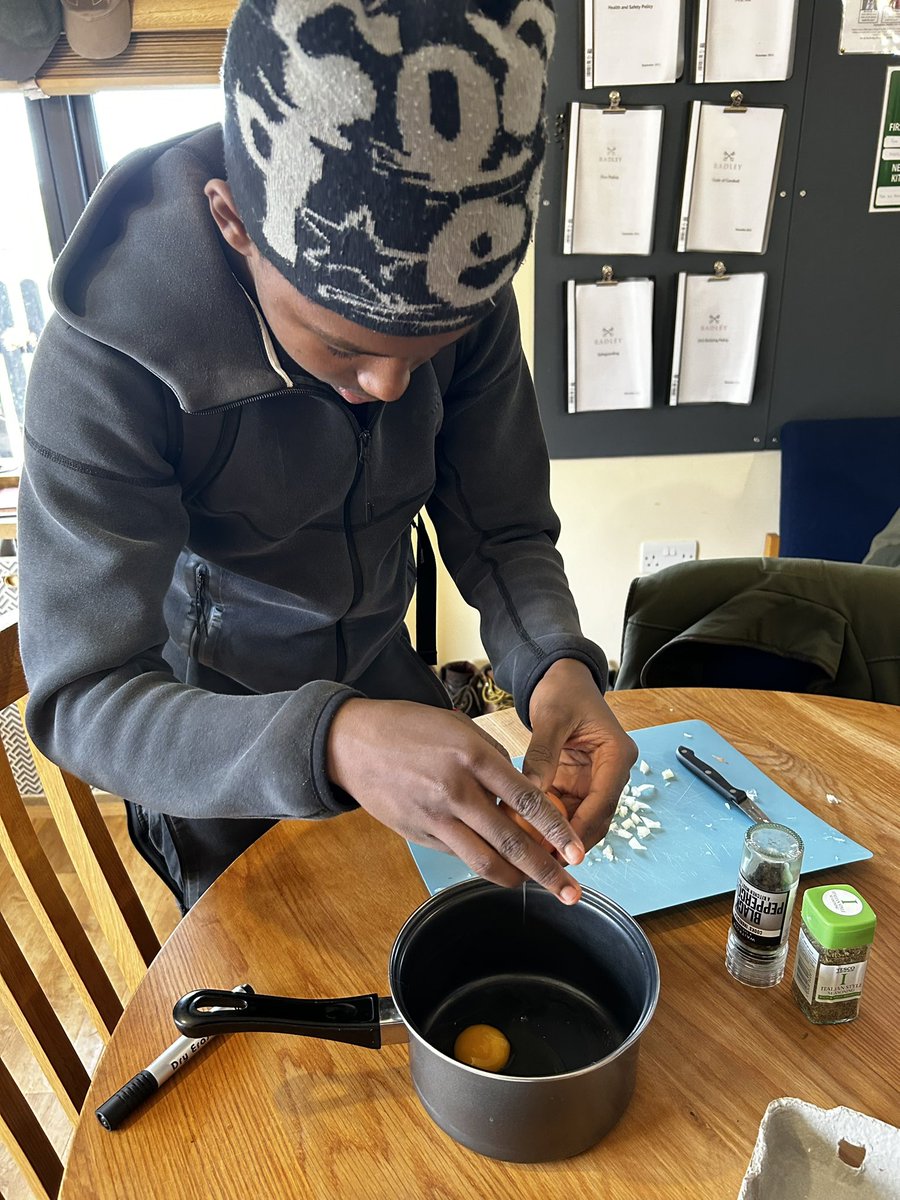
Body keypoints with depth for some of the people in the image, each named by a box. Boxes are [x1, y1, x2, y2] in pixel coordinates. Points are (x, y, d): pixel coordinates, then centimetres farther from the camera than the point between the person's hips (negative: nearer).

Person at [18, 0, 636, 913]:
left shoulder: (464, 300, -19)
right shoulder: (105, 364, -32)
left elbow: (502, 530, -13)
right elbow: (82, 699, -33)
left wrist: (555, 663, -35)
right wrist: (330, 742, -52)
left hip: (383, 682, 4)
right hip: (209, 739, -3)